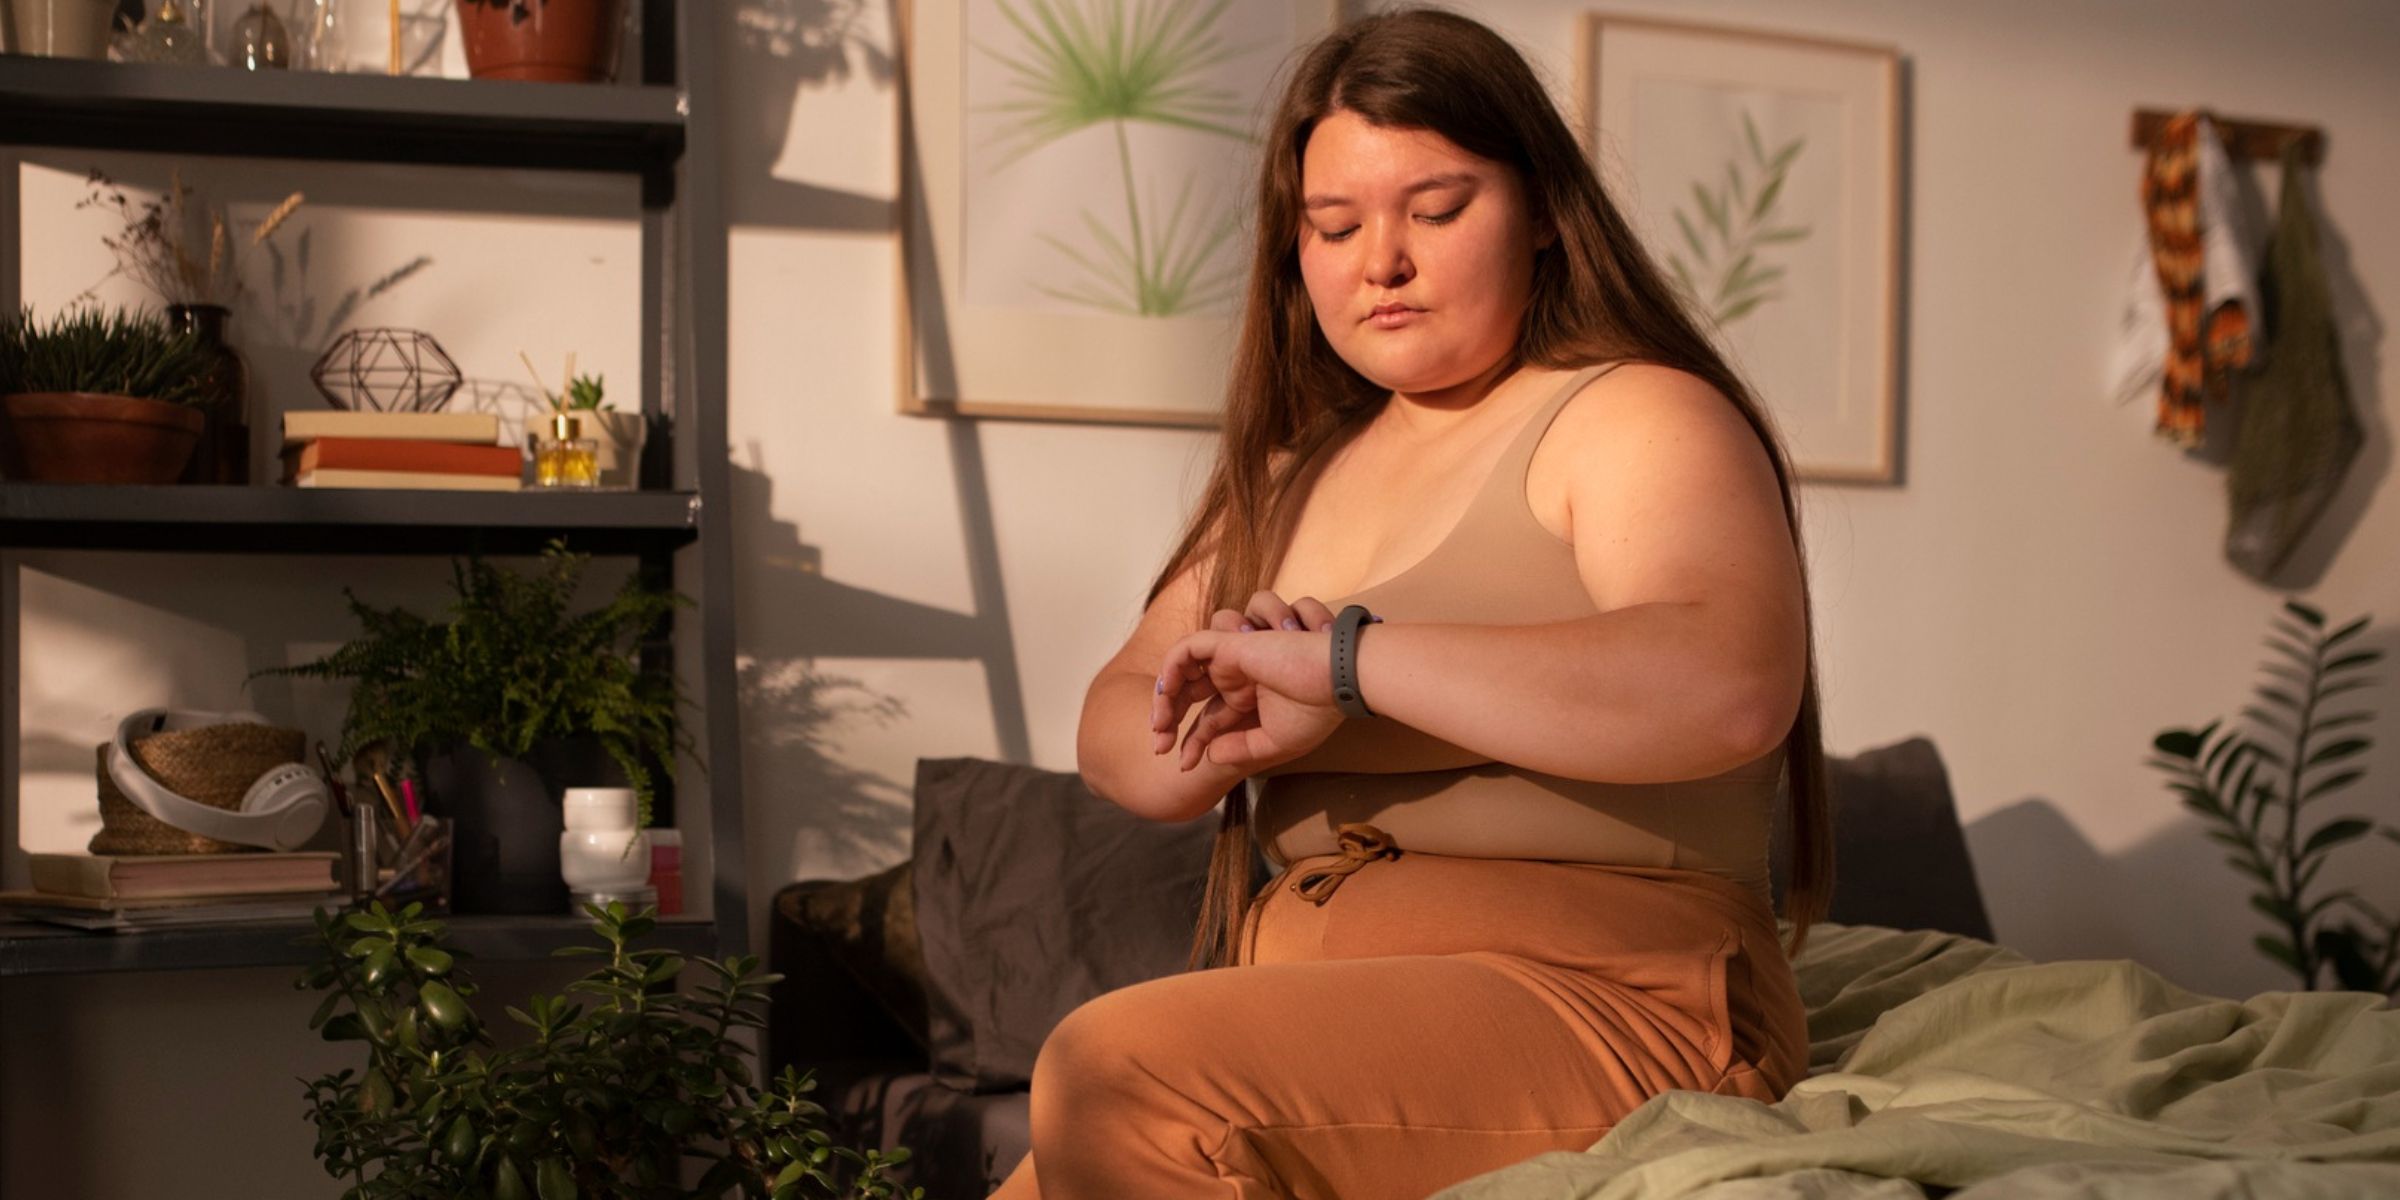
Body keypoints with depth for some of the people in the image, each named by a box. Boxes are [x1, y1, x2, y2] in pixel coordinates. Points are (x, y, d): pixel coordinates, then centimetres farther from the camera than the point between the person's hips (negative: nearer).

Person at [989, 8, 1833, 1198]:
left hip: (1594, 999, -7)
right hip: (1314, 1009, 7)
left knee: (1113, 1069, -28)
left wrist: (1343, 660, -23)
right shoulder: (1295, 472, 20)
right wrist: (1216, 741, -10)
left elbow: (1731, 687, -24)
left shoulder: (1638, 421, -3)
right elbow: (1112, 729, 16)